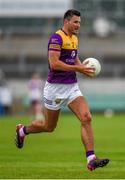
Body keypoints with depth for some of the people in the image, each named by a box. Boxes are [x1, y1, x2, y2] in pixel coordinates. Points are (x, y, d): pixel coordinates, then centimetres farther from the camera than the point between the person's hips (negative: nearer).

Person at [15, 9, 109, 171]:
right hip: (55, 87, -7)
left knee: (86, 118, -13)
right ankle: (22, 130, 40)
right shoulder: (57, 38, -15)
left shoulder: (74, 39, 11)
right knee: (49, 127, 9)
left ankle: (91, 159, -16)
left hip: (72, 86, 7)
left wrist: (83, 67, 6)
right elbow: (54, 63, -24)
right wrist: (77, 68, -24)